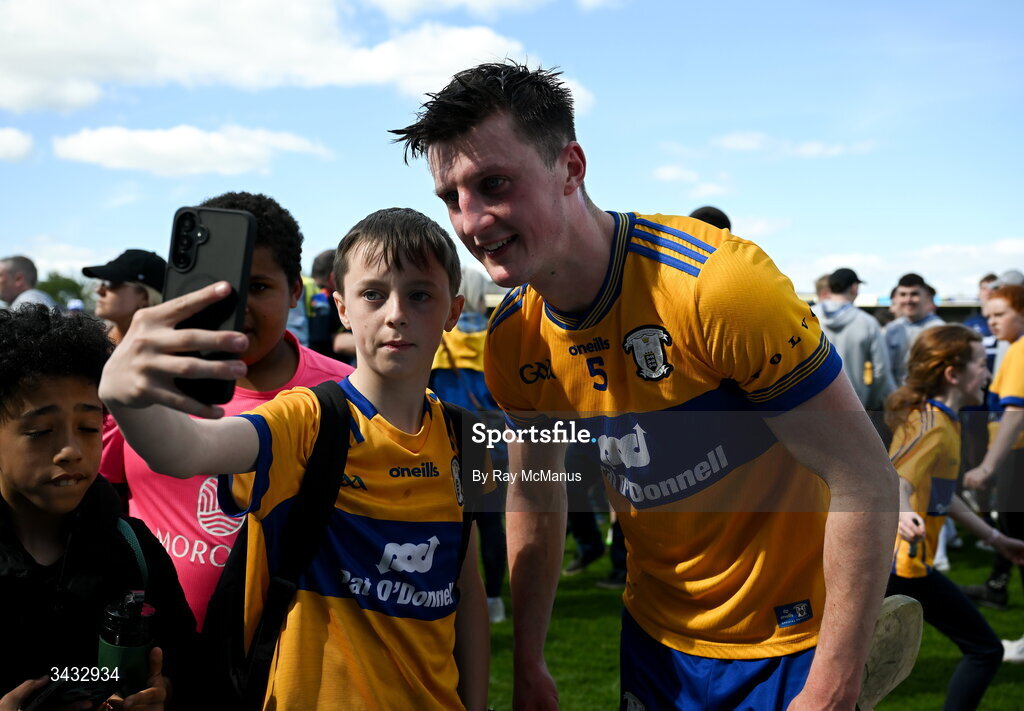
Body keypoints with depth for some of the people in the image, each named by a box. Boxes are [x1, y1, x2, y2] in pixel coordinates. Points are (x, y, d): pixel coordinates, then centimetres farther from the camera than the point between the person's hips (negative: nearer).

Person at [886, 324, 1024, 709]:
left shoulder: (934, 417, 15)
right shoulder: (935, 425, -15)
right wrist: (902, 515, -53)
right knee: (985, 650, 0)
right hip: (905, 562, -10)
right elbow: (896, 481, -31)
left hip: (878, 557, 10)